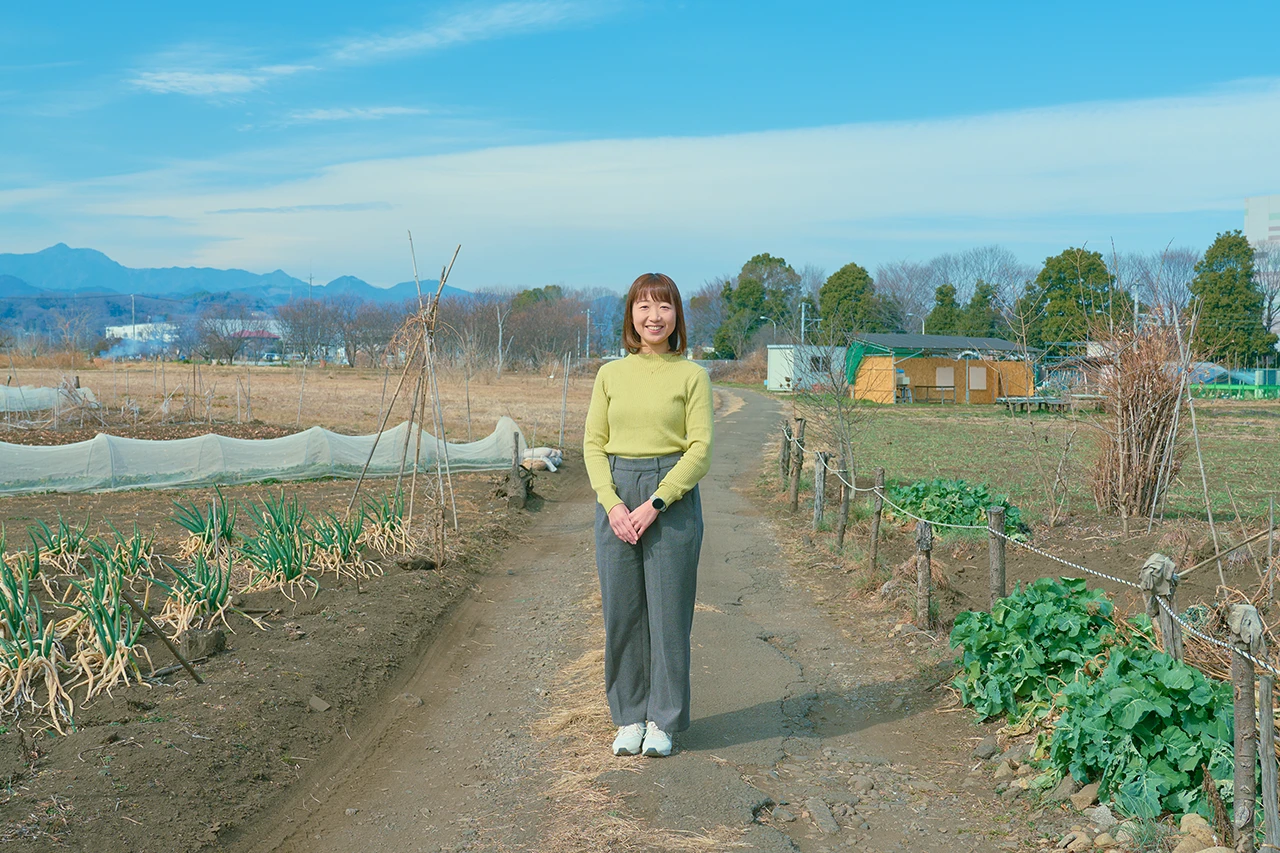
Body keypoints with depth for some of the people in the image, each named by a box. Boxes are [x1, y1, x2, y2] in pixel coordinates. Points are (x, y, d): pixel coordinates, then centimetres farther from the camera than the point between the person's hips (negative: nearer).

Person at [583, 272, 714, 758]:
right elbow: (594, 444, 6)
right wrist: (613, 503, -9)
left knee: (668, 612, 2)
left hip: (673, 499, -2)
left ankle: (663, 721, 16)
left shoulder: (691, 376, 0)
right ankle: (628, 718, 20)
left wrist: (654, 504, -13)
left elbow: (700, 450, -5)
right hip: (615, 499, 3)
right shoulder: (610, 375, 8)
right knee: (621, 612, 6)